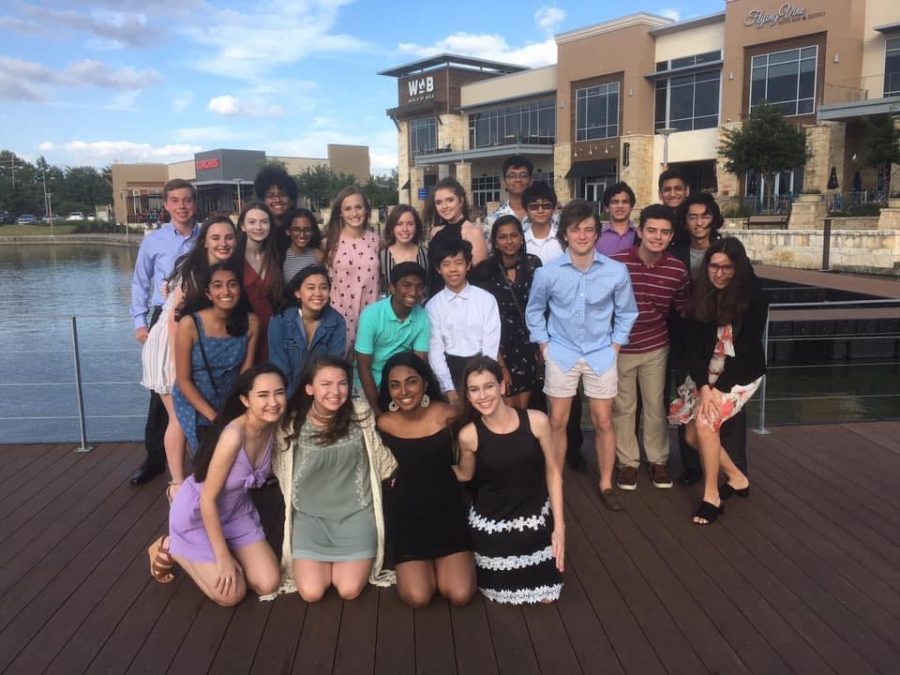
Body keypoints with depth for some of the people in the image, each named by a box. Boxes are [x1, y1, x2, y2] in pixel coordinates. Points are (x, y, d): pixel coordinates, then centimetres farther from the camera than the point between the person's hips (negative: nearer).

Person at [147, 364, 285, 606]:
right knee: (231, 594, -5)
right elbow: (208, 500, -25)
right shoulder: (234, 436, -35)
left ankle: (204, 554, 21)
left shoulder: (273, 425, -15)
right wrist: (223, 557, -19)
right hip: (197, 514, -6)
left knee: (268, 584, -1)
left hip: (235, 510, 6)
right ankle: (171, 548, 14)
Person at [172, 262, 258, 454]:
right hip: (195, 405, -3)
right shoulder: (190, 324, -20)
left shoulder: (250, 323, -11)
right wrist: (214, 417, -17)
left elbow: (245, 374, -3)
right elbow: (183, 380, -14)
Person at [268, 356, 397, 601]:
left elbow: (381, 458, 4)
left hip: (356, 513, 0)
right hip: (310, 516, 0)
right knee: (311, 593, -11)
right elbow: (280, 470, 7)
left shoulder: (361, 414, -9)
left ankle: (336, 561, 23)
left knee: (349, 590, -11)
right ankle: (325, 561, 23)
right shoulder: (292, 423, -9)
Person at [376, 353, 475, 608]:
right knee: (417, 598, -13)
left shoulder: (446, 415, -15)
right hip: (405, 512, 1)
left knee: (460, 595, -11)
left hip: (446, 508, 0)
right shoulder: (384, 423, -11)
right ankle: (426, 564, 20)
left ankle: (441, 561, 21)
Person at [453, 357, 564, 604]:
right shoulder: (468, 435, -17)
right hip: (491, 522, 0)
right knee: (504, 597, 11)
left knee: (546, 596, 8)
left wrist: (559, 526, -8)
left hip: (535, 517, 1)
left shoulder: (537, 421, -18)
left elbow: (553, 472, -7)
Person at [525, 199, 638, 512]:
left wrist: (614, 347, 0)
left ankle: (606, 485, 25)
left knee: (603, 422, 8)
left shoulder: (616, 271, -10)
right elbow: (534, 312, 4)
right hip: (562, 354, 0)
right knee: (557, 422, 7)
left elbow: (626, 313, 5)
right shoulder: (547, 273, -12)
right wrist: (544, 346, 0)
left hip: (601, 355, 1)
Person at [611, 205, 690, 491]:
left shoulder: (678, 270, -10)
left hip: (655, 348, 2)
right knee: (623, 407, 10)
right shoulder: (616, 263, -18)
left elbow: (684, 309, 6)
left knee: (655, 406, 12)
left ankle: (658, 461, 30)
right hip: (619, 348, -1)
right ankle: (628, 462, 26)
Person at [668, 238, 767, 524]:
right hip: (707, 371, 5)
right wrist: (703, 386, -17)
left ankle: (711, 496, -7)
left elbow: (746, 350, -15)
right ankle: (737, 478, 24)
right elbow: (694, 344, -7)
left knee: (705, 422, -23)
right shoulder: (702, 295, -6)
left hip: (740, 374, -5)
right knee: (692, 435, 2)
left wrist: (718, 388, -17)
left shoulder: (753, 299, -16)